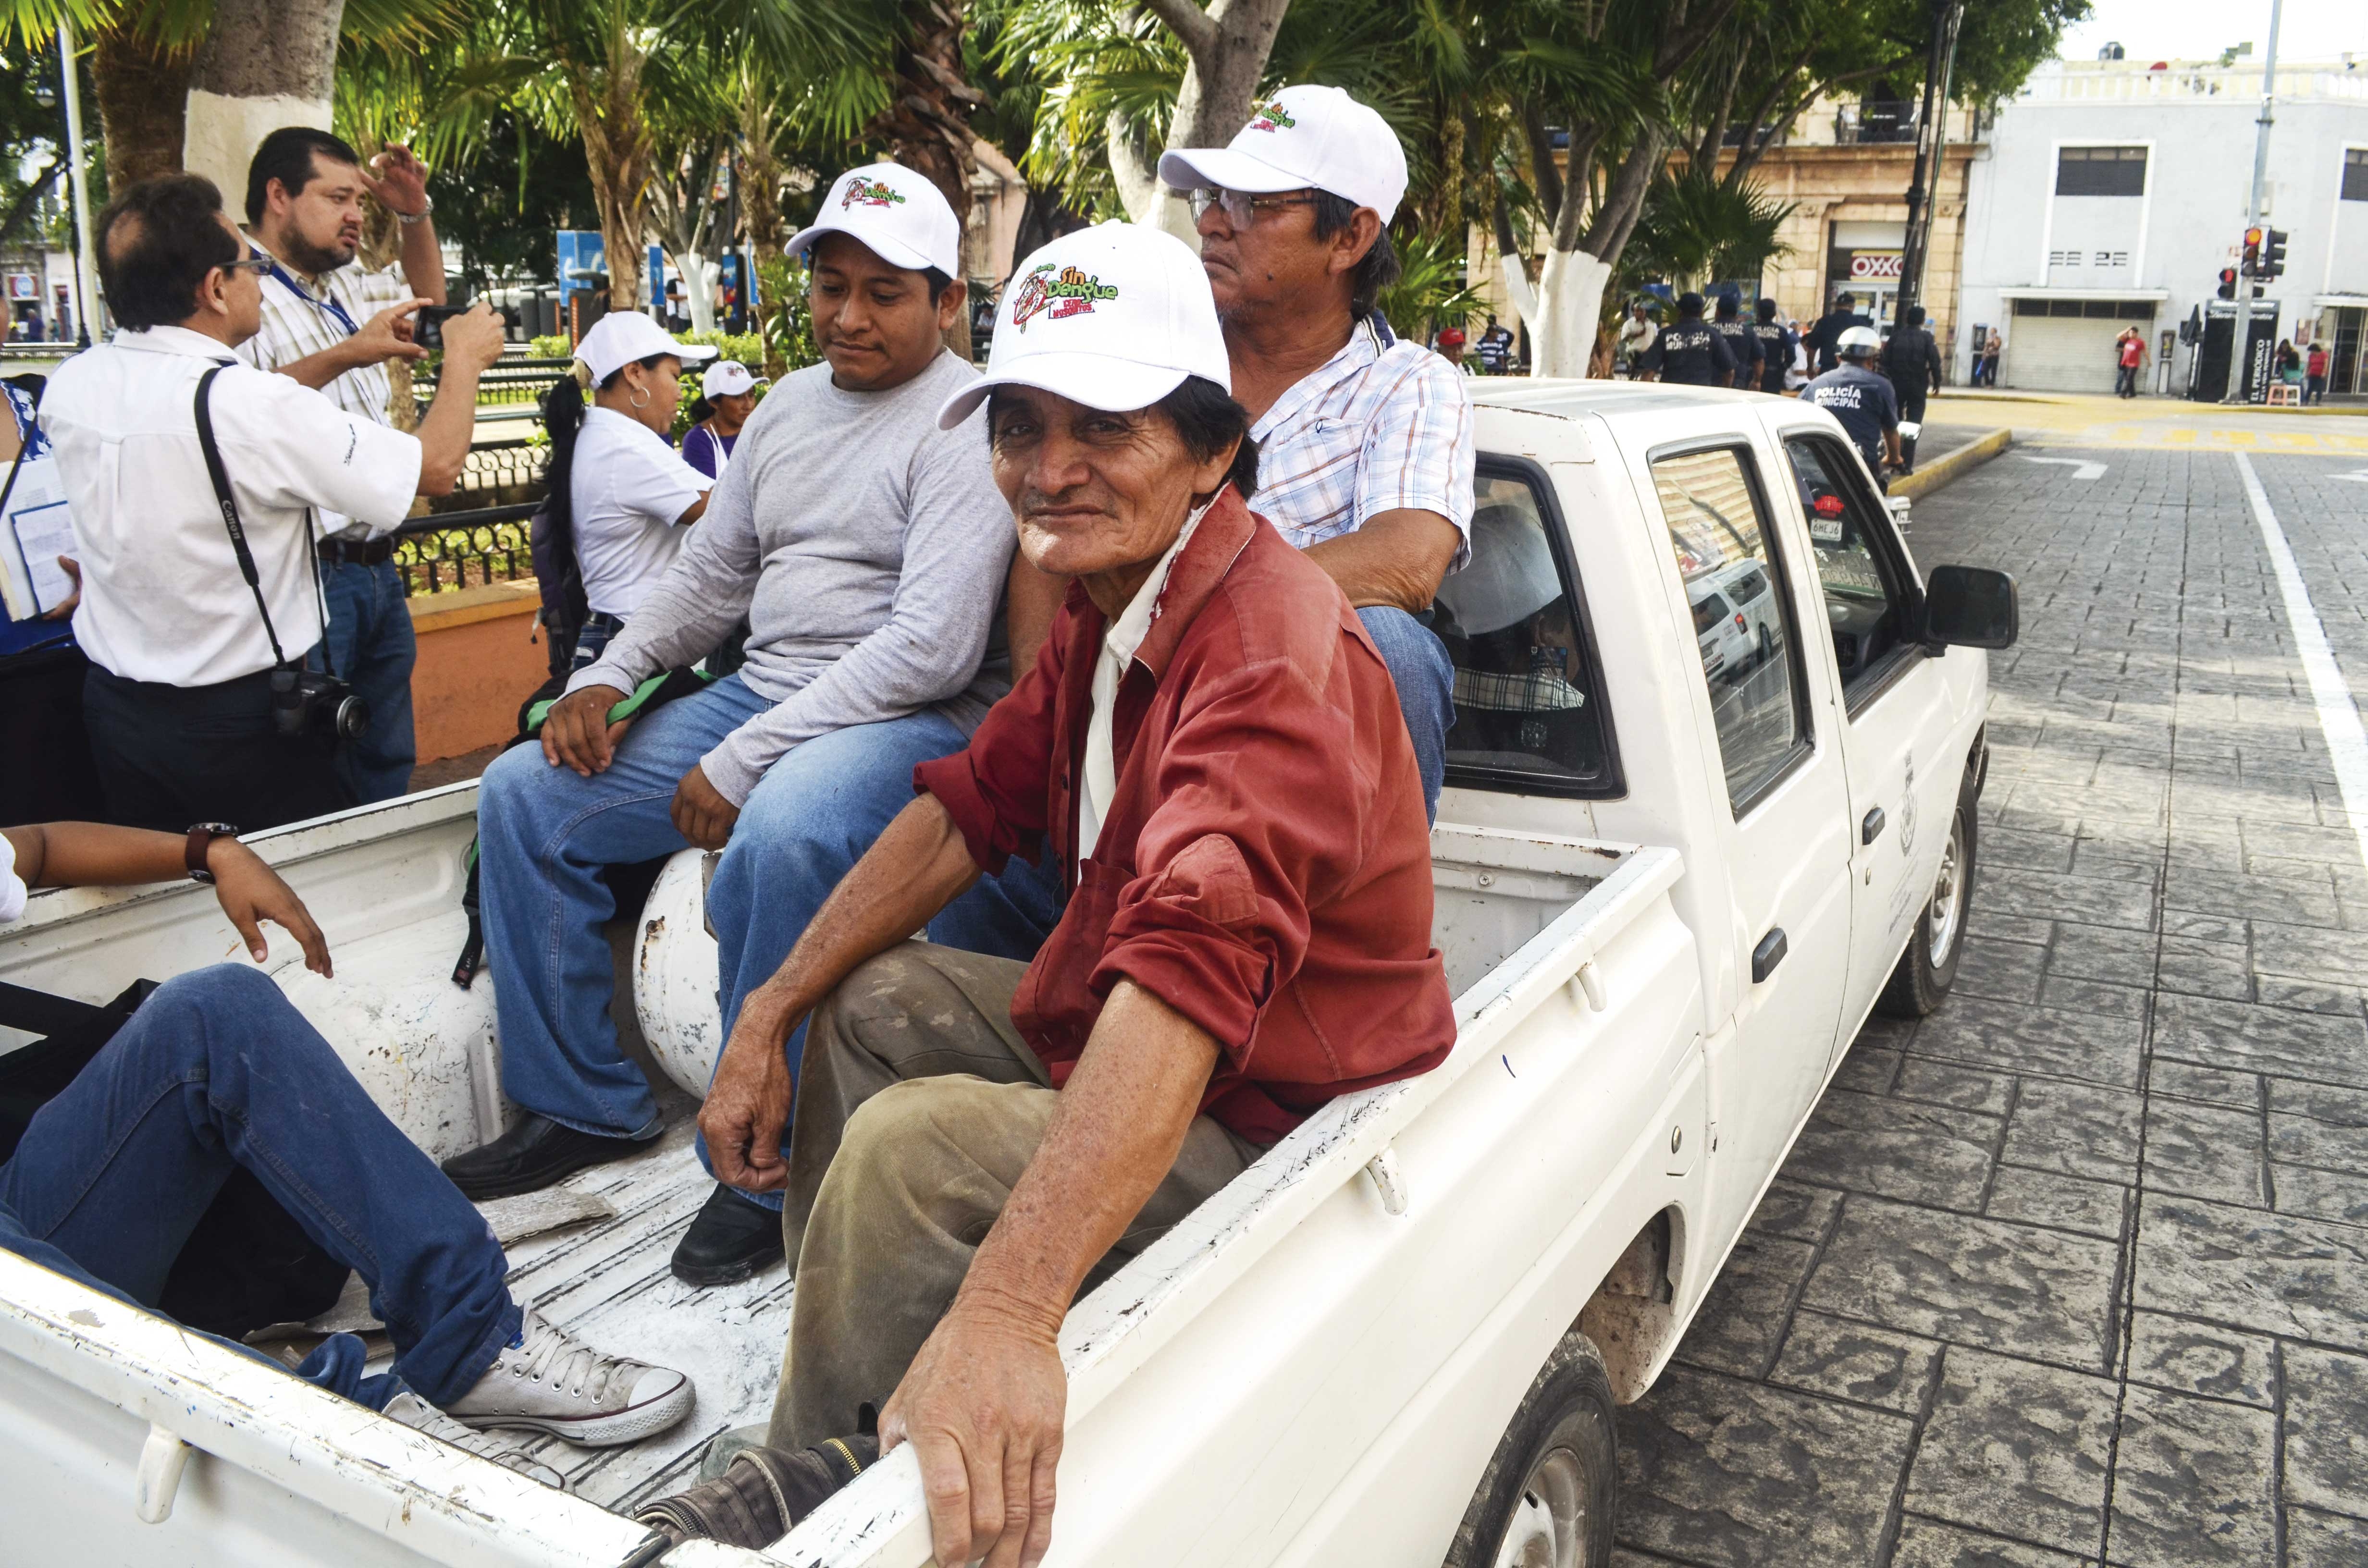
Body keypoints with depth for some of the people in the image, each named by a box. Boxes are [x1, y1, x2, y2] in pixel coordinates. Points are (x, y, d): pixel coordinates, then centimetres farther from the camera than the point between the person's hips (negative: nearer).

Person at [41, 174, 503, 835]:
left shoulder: (70, 385, -4)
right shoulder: (251, 405, -25)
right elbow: (437, 467, -16)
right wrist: (464, 359, 1)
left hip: (114, 707, 7)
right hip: (246, 724, -6)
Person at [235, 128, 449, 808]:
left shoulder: (345, 287, 16)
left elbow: (425, 297, 35)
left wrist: (416, 215, 18)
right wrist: (344, 357, -35)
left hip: (377, 567, 9)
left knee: (388, 764, 16)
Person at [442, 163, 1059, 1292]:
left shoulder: (966, 427, -11)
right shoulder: (788, 407, 16)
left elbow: (934, 647, -21)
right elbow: (711, 572, 22)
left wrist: (741, 763, -22)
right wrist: (606, 680, 4)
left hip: (914, 720, -8)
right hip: (764, 692, 9)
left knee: (778, 841, -39)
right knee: (523, 795, 1)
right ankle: (583, 1106, 11)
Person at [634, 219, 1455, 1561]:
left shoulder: (1276, 659, -30)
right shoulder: (1113, 610, 4)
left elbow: (1191, 970, -45)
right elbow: (972, 809, 9)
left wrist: (1008, 1306, -55)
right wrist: (769, 1016, 3)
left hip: (1277, 1120, -10)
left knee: (910, 1148, -26)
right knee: (873, 999, 12)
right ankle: (839, 1397, 20)